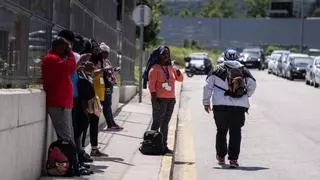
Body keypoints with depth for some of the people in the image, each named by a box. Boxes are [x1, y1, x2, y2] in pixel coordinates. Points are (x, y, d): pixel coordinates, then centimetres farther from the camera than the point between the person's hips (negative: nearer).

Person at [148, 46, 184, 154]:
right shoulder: (155, 68, -5)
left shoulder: (170, 67, 13)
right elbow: (151, 84, -10)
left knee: (165, 123, 10)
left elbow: (180, 79, 20)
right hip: (160, 99, -6)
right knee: (157, 123, -6)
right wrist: (154, 98, -17)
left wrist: (178, 72, -2)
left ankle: (164, 145, 14)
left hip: (171, 99, 6)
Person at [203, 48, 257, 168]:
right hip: (240, 107, 0)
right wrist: (246, 96, 25)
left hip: (221, 105, 0)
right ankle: (233, 159, -4)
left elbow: (208, 85, 2)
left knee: (221, 131, 14)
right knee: (236, 132, 3)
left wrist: (206, 102, 10)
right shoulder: (244, 71, 8)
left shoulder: (218, 70, 5)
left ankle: (221, 157, 22)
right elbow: (253, 85, 6)